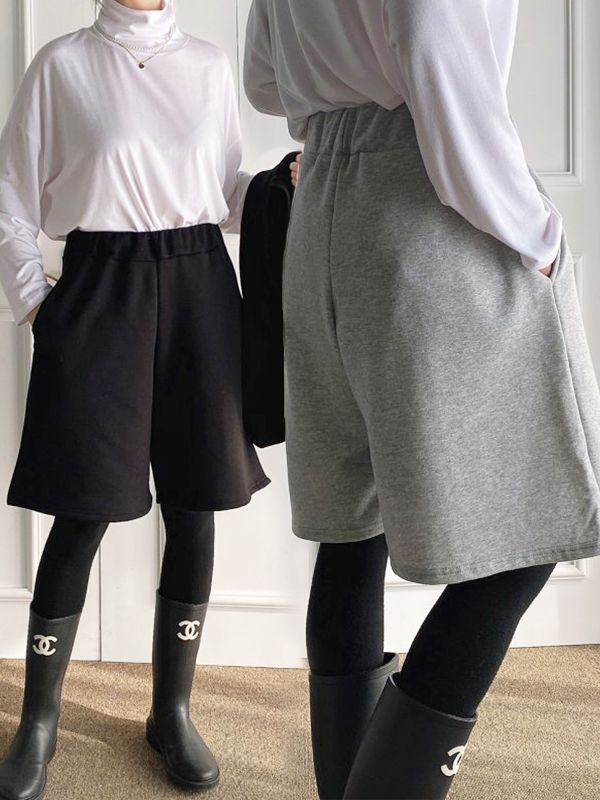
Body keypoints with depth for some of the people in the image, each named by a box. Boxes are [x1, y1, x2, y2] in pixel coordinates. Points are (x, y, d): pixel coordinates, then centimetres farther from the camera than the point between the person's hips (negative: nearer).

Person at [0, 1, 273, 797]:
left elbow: (227, 194, 11)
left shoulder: (209, 65, 11)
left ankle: (173, 710, 19)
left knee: (193, 504, 4)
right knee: (83, 508, -2)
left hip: (197, 282, 3)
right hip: (101, 284, -3)